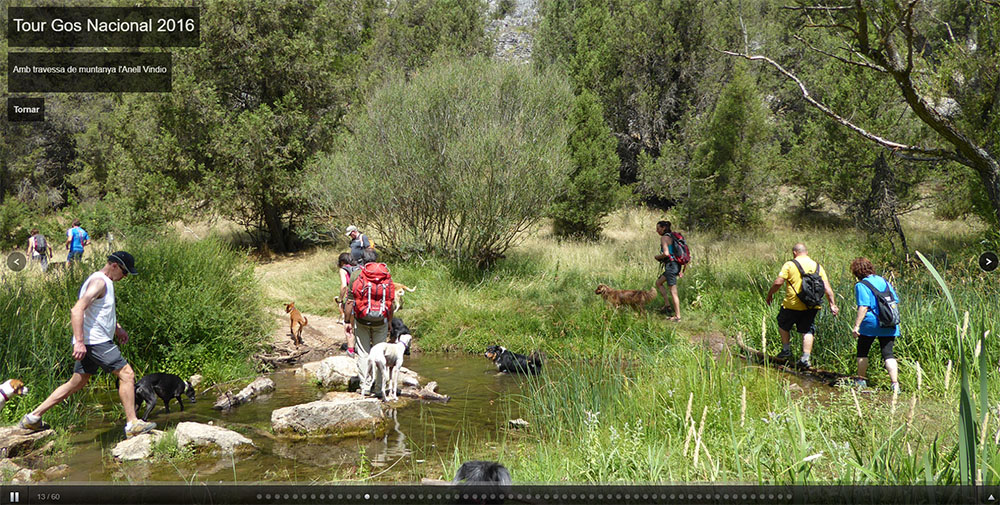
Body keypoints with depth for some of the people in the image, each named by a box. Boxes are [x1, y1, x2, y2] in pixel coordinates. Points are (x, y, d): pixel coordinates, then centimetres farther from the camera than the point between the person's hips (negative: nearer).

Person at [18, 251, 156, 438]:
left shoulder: (106, 282, 18)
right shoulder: (99, 282, -14)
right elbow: (77, 310, -24)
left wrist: (117, 328, 25)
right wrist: (79, 342, -29)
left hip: (90, 342, 10)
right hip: (95, 341, -10)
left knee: (76, 384, 15)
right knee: (127, 374, -10)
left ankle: (33, 417, 21)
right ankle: (133, 425, -10)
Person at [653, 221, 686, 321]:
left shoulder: (664, 238, -12)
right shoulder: (672, 237, 15)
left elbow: (666, 253, -24)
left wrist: (657, 257, -3)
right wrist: (682, 270, 20)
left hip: (671, 266, -10)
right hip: (676, 265, 10)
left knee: (673, 292, -3)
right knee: (658, 282, 24)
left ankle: (677, 316, 2)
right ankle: (667, 305, 20)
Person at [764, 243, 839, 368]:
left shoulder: (789, 265, -5)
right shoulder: (817, 266, 8)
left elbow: (778, 282, -12)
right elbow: (827, 288, 4)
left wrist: (769, 294, 2)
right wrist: (833, 304, 6)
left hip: (793, 305, -3)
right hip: (812, 306, 4)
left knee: (783, 325, 20)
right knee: (807, 330, 12)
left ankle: (786, 350, 21)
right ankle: (805, 358, 4)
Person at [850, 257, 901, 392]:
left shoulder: (861, 285, -9)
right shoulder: (883, 280, 11)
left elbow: (863, 307, -18)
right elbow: (896, 300, 15)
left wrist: (856, 326, -18)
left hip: (870, 324, -5)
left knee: (862, 352, 13)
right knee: (888, 354, 4)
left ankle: (862, 379, 21)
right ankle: (895, 383, -7)